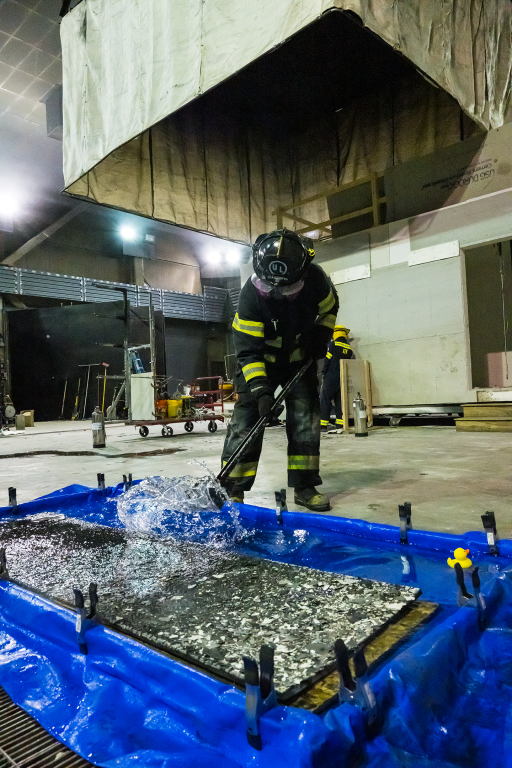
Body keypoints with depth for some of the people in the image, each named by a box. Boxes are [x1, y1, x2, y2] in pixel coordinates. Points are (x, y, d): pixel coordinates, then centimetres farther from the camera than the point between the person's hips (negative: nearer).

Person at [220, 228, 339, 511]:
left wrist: (320, 336, -7)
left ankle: (305, 487, 7)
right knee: (246, 418, -10)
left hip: (300, 359, 3)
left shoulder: (315, 280, -21)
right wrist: (260, 389, -36)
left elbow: (330, 307, 4)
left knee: (305, 418, -4)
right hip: (261, 362, -2)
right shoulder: (251, 296, -30)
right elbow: (248, 350, -27)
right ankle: (231, 489, -3)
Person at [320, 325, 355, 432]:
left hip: (331, 378, -5)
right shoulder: (349, 348, 8)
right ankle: (341, 424, 7)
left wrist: (323, 372, 3)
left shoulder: (332, 344, -5)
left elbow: (327, 360, -7)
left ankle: (323, 425, -6)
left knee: (325, 400, -2)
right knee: (340, 401, 10)